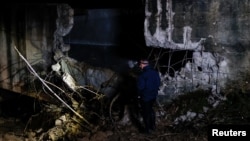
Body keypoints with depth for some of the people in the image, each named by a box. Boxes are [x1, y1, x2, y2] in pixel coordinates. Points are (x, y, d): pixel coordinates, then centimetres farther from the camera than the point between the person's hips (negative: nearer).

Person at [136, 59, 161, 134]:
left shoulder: (142, 75, -25)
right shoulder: (155, 72, -3)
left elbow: (140, 87, -22)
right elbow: (158, 83, 4)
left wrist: (139, 94, -5)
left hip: (145, 97, -6)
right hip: (154, 96, 7)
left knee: (146, 113, 9)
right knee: (151, 110, 26)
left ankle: (148, 129, 18)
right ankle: (153, 126, 36)